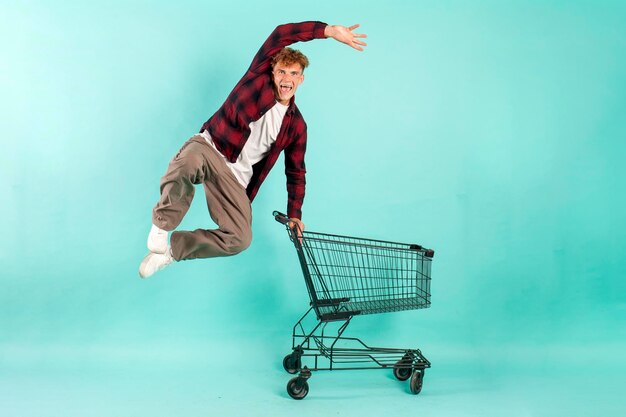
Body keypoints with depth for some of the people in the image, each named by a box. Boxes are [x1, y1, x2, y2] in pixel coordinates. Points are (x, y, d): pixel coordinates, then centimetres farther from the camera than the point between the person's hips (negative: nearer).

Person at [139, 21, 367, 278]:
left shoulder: (296, 125, 9)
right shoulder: (259, 78, 1)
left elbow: (296, 172, 18)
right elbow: (280, 34, -11)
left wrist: (294, 214, 11)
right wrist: (330, 31, -19)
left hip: (235, 177, 4)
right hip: (209, 147, -4)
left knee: (240, 239, -13)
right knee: (188, 162, -42)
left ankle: (172, 249, 8)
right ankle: (162, 226, -19)